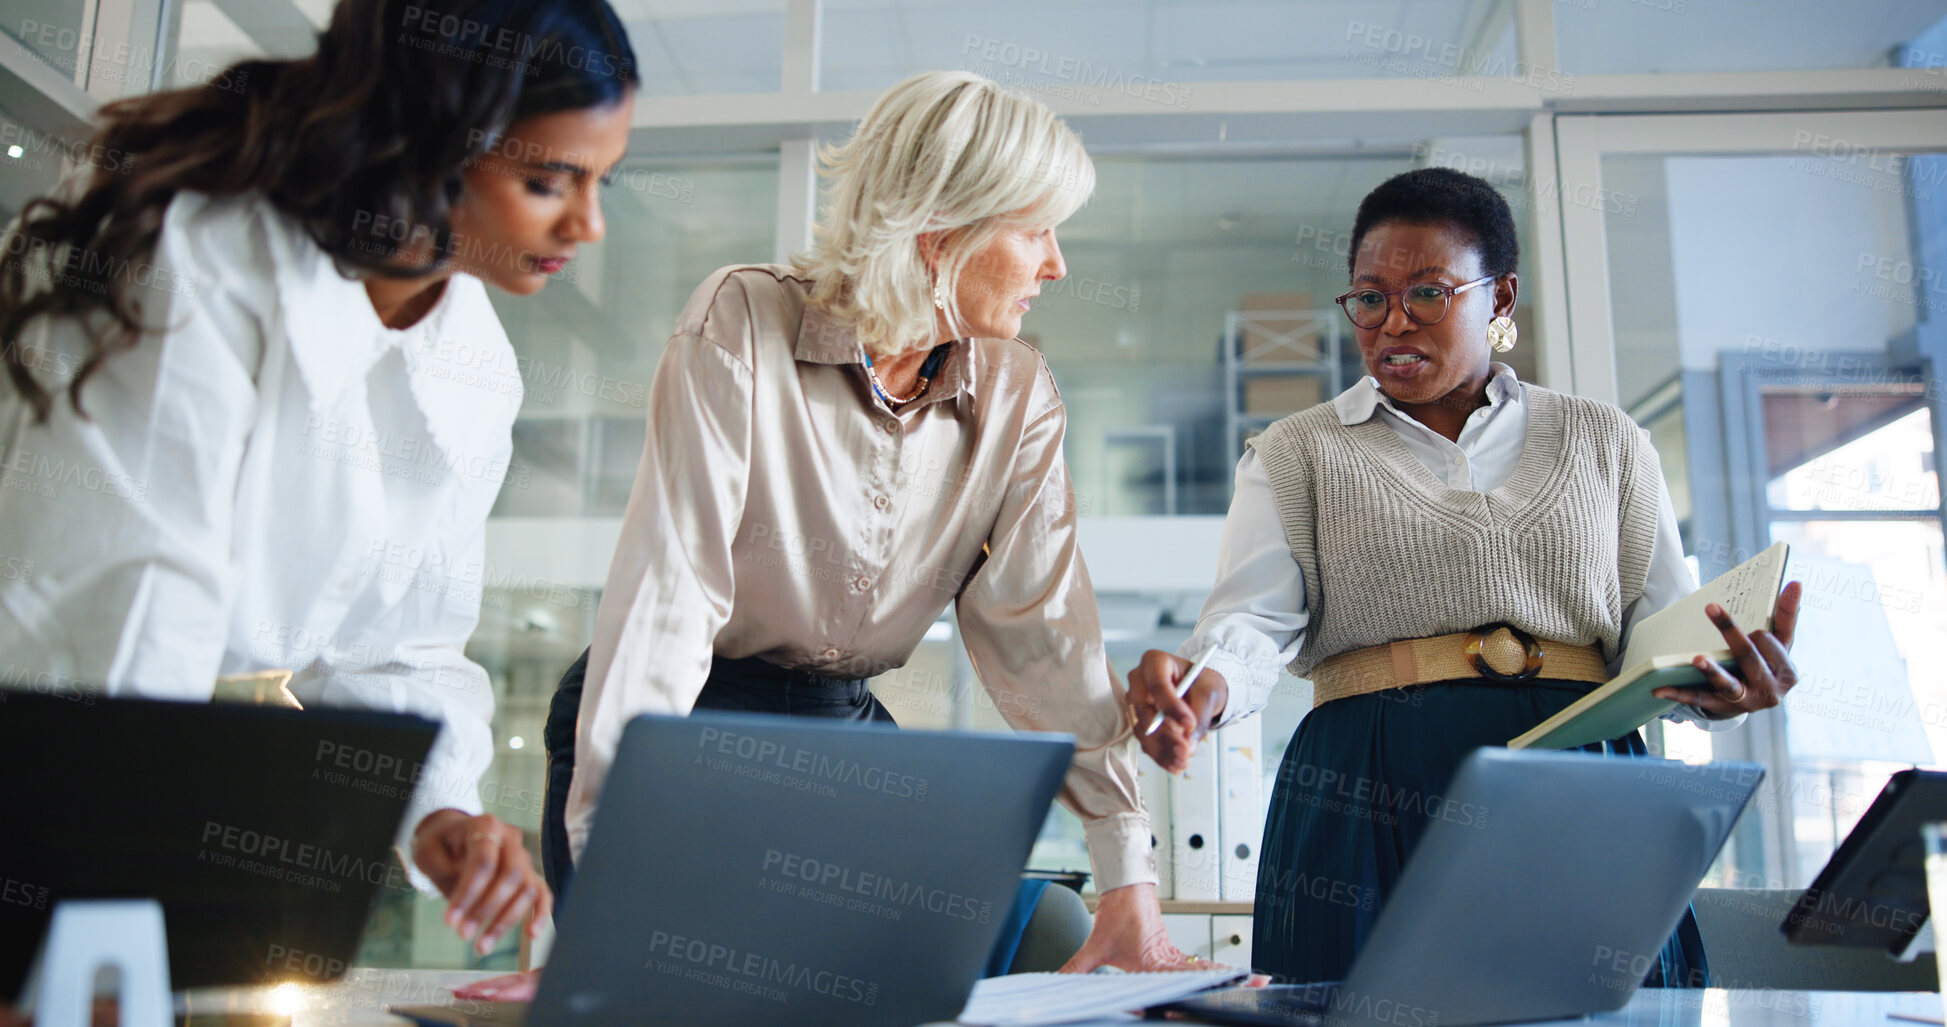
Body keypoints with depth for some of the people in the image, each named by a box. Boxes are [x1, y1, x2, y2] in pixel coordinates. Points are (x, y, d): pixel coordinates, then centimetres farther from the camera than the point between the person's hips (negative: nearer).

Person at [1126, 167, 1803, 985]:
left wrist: (1724, 683, -12)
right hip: (1371, 805, -1)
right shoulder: (1297, 453, 10)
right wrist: (1205, 686, -27)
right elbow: (1253, 619, -5)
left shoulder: (1606, 443, 15)